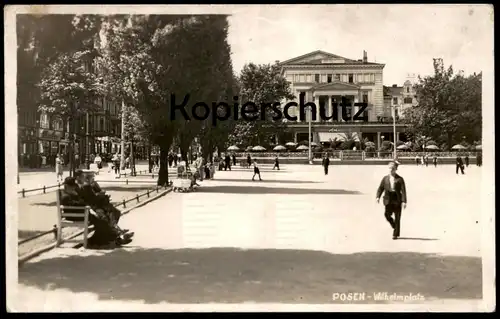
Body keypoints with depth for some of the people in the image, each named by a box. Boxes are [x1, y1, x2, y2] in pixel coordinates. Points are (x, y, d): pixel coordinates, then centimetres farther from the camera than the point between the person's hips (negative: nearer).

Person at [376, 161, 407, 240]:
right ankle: (394, 226, 18)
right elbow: (380, 188, 7)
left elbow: (403, 191, -6)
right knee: (387, 214, -11)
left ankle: (396, 234, 12)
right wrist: (378, 197, -9)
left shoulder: (400, 179, -1)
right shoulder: (385, 178, 8)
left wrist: (404, 201, -15)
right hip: (388, 200, 2)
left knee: (397, 218, 1)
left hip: (397, 201, -2)